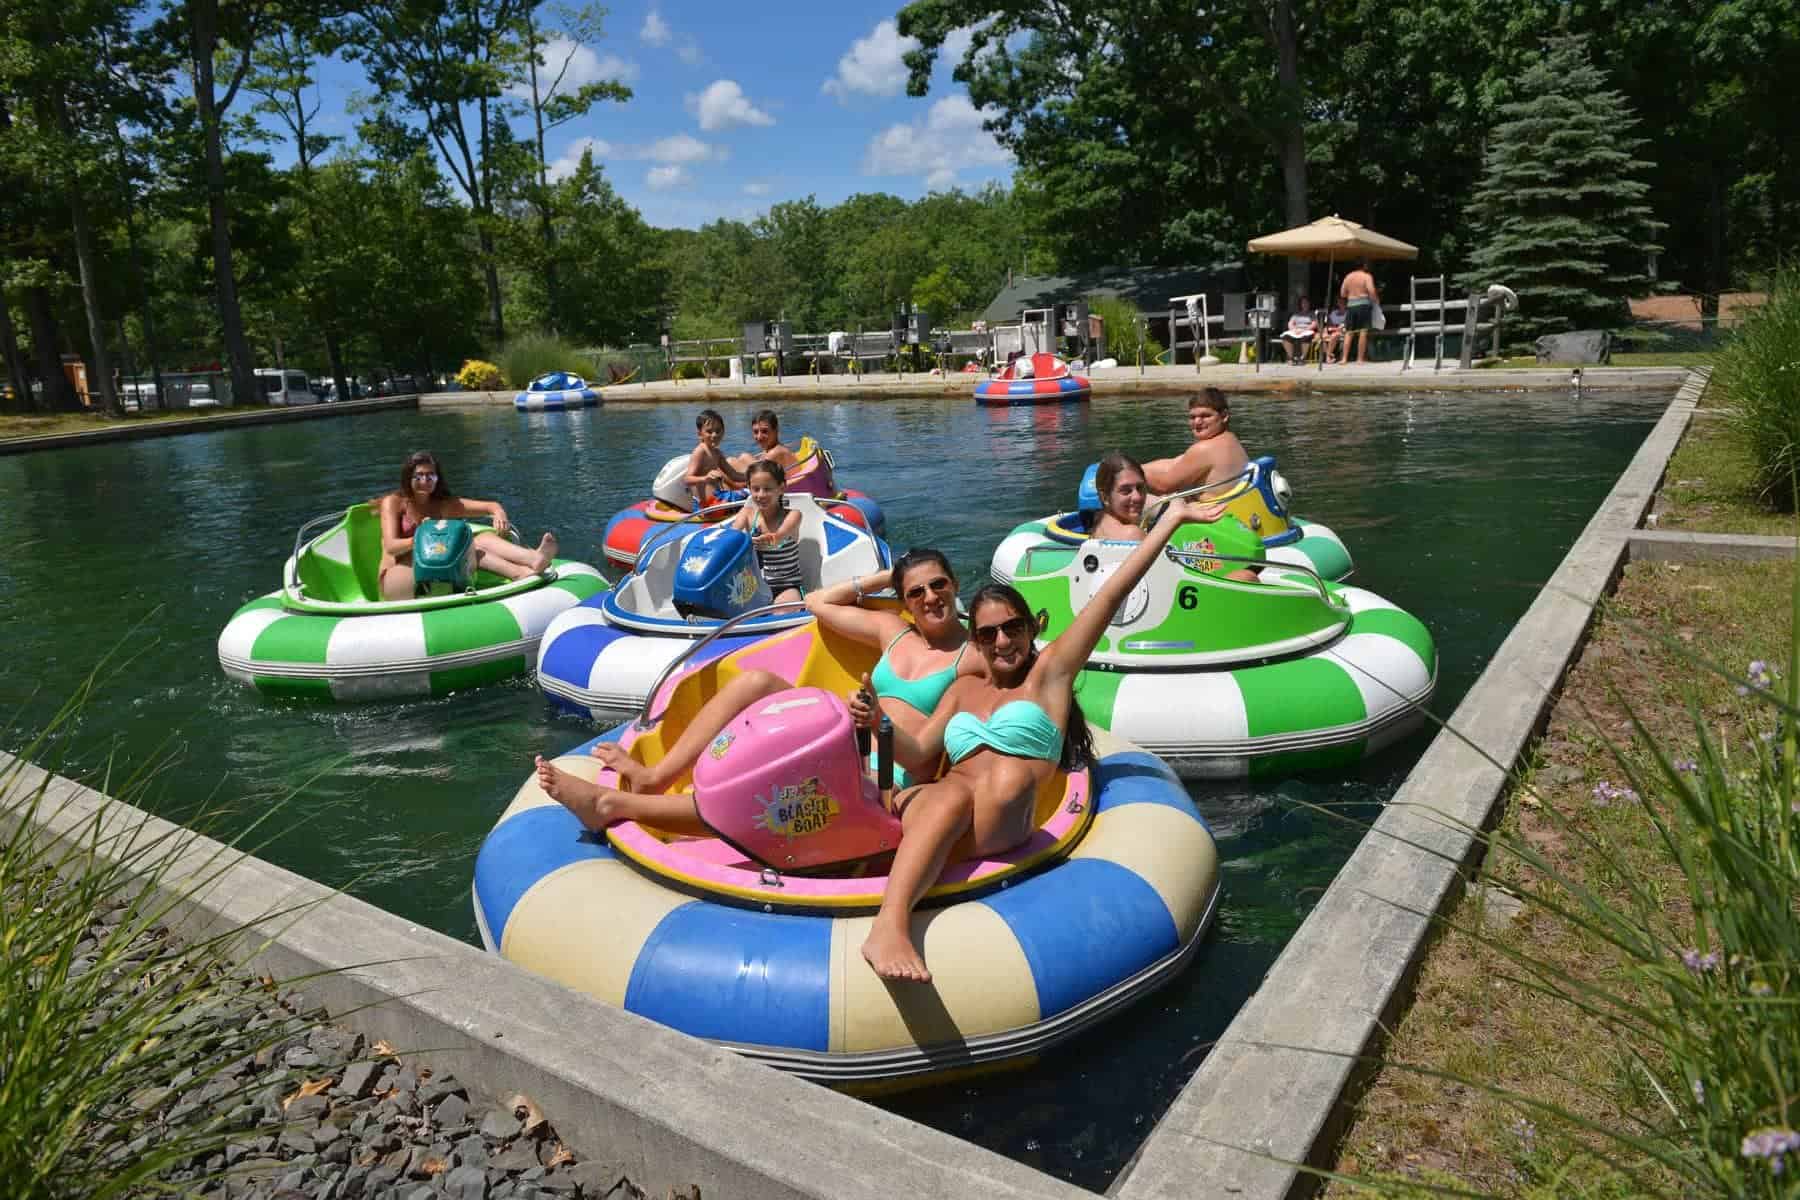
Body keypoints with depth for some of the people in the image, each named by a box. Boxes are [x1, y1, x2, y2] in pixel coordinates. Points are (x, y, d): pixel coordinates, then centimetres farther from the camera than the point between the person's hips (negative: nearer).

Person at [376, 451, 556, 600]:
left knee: (484, 538, -18)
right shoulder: (393, 502, 1)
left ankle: (533, 559, -47)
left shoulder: (444, 505, 14)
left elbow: (491, 505, 3)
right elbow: (391, 546, -13)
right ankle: (519, 573, -49)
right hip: (396, 579, -4)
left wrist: (499, 514, -22)